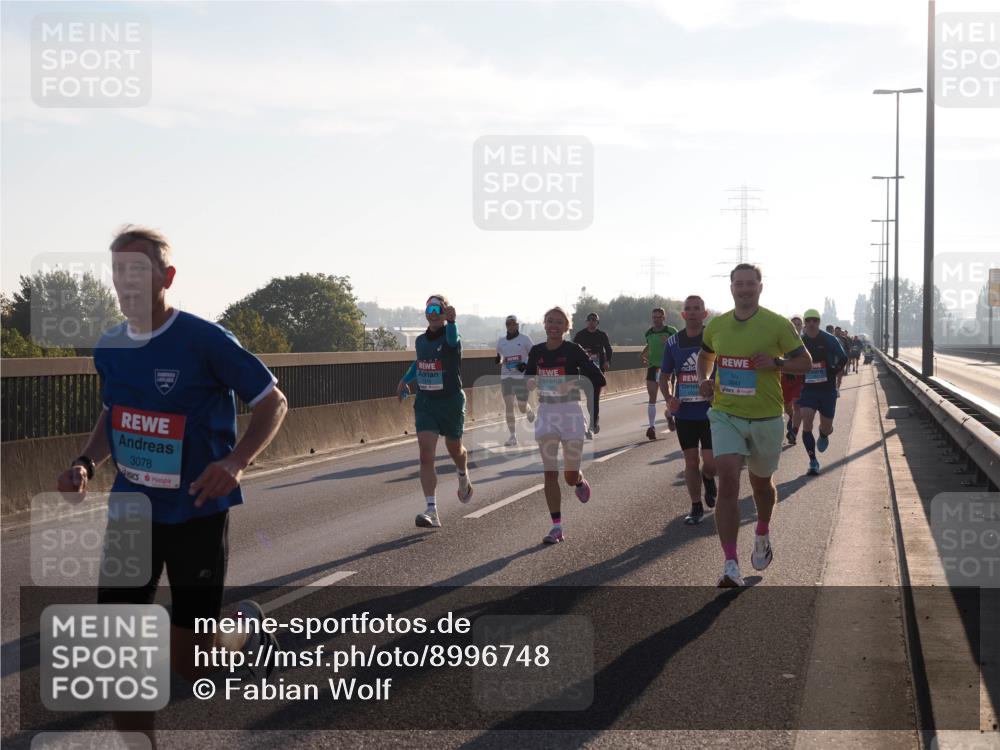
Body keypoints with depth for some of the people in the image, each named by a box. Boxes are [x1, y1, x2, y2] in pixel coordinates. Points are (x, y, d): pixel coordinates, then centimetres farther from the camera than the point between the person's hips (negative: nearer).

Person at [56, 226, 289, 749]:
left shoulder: (205, 340, -15)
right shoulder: (110, 348, 2)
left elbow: (273, 403, -8)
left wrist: (236, 461, -24)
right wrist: (87, 464, 1)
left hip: (197, 514, -5)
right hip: (131, 510, 5)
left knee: (190, 664, 3)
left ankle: (247, 631, 37)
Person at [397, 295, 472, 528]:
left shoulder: (451, 338, -12)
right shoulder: (421, 340, 5)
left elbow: (452, 337, -40)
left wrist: (451, 321, -60)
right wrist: (405, 380, 16)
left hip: (451, 402, -3)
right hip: (425, 403, 3)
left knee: (455, 450, 17)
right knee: (426, 456, -11)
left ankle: (463, 478, 53)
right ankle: (432, 512, -15)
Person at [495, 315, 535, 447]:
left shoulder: (524, 339, -2)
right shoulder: (501, 341, 9)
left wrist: (526, 364, -15)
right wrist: (499, 360, -4)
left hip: (521, 376, -3)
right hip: (506, 376, 3)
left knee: (522, 408, 2)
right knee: (508, 405, -8)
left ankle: (529, 411, 42)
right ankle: (512, 436, -3)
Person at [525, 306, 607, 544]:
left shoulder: (573, 350, -8)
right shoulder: (536, 352, 4)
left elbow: (599, 379, -12)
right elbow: (529, 379, 21)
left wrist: (573, 383, -24)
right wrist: (530, 383, -2)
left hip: (570, 412, -3)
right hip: (546, 413, 3)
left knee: (571, 476, 1)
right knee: (550, 473, -4)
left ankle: (580, 481, 40)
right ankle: (556, 527, 0)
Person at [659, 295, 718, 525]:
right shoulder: (673, 342, 5)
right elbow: (664, 376, 14)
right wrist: (668, 398, -4)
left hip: (711, 411, -3)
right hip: (684, 412, 3)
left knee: (710, 463, -6)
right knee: (691, 462, 7)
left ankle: (708, 479, 29)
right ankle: (696, 507, 19)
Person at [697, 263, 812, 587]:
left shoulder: (778, 325, -6)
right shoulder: (716, 325, 4)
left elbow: (805, 361, -1)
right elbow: (705, 355, 23)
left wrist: (776, 362, -19)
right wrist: (703, 379, 3)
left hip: (766, 418, -1)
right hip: (725, 415, 1)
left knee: (761, 483, 16)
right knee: (728, 480, -17)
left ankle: (763, 535, 50)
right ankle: (731, 566, -19)